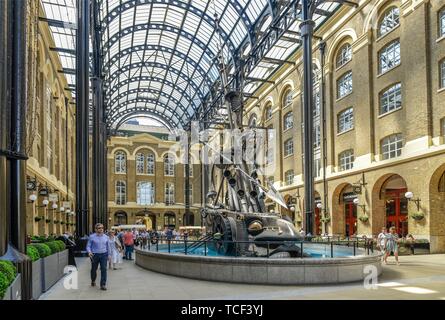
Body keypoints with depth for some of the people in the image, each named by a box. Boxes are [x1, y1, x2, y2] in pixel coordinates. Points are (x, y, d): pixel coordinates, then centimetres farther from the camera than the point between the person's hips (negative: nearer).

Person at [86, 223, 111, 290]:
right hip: (94, 255, -1)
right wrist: (89, 252, -22)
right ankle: (93, 281, 43)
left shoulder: (106, 237, 5)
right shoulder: (92, 237, -4)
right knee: (94, 269, 15)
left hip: (104, 255, 1)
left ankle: (103, 285, -5)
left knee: (104, 269, -10)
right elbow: (88, 246, -4)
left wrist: (109, 254, 13)